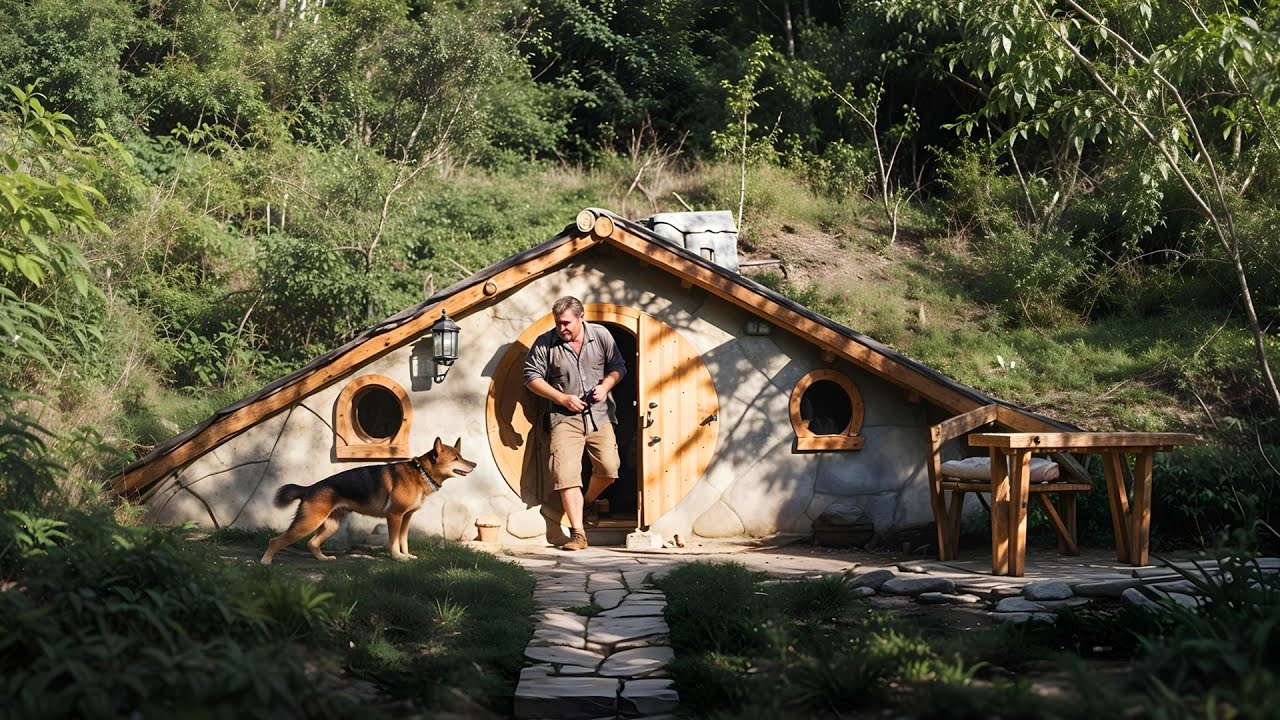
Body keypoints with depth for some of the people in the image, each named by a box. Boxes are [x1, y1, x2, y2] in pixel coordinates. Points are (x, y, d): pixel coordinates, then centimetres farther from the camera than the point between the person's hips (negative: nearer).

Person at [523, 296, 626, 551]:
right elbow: (532, 377, -2)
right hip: (565, 417, -2)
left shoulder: (601, 335, 1)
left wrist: (605, 386, -9)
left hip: (599, 415, 2)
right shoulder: (545, 343, -4)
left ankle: (588, 502, 29)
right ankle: (578, 534, -11)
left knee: (609, 468, -5)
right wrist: (563, 398, -10)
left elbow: (618, 366, 10)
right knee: (567, 474, -14)